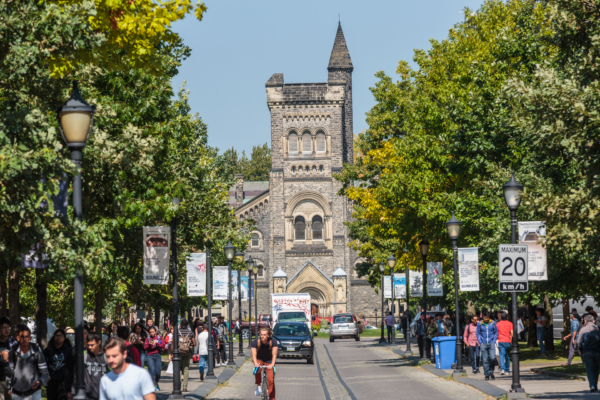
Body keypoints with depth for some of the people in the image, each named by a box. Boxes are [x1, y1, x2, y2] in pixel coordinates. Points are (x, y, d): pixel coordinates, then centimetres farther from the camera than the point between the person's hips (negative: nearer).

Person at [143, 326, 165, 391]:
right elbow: (145, 347, 3)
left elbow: (163, 346, 2)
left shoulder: (159, 337, 10)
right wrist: (149, 344, -15)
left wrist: (157, 343, -12)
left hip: (157, 356, 1)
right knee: (152, 370, -16)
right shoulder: (148, 338, 9)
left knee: (158, 371, -1)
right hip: (150, 356, -1)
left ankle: (156, 383, 24)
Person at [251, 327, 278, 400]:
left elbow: (274, 354, -31)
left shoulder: (273, 341, -24)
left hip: (269, 361, 0)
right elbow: (254, 354, -31)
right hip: (259, 359, 0)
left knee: (271, 379, -11)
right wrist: (255, 363, -50)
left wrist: (272, 364, -47)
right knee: (257, 370, -32)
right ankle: (258, 386, -8)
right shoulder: (255, 342, -23)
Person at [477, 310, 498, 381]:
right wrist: (480, 342, 0)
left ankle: (491, 372, 11)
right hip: (483, 344, 0)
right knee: (485, 360, -1)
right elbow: (478, 334, 9)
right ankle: (487, 375, 7)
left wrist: (494, 341, 0)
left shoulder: (493, 323, 2)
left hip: (491, 343, 0)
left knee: (492, 358, -12)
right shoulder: (479, 324, 1)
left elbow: (496, 332, 10)